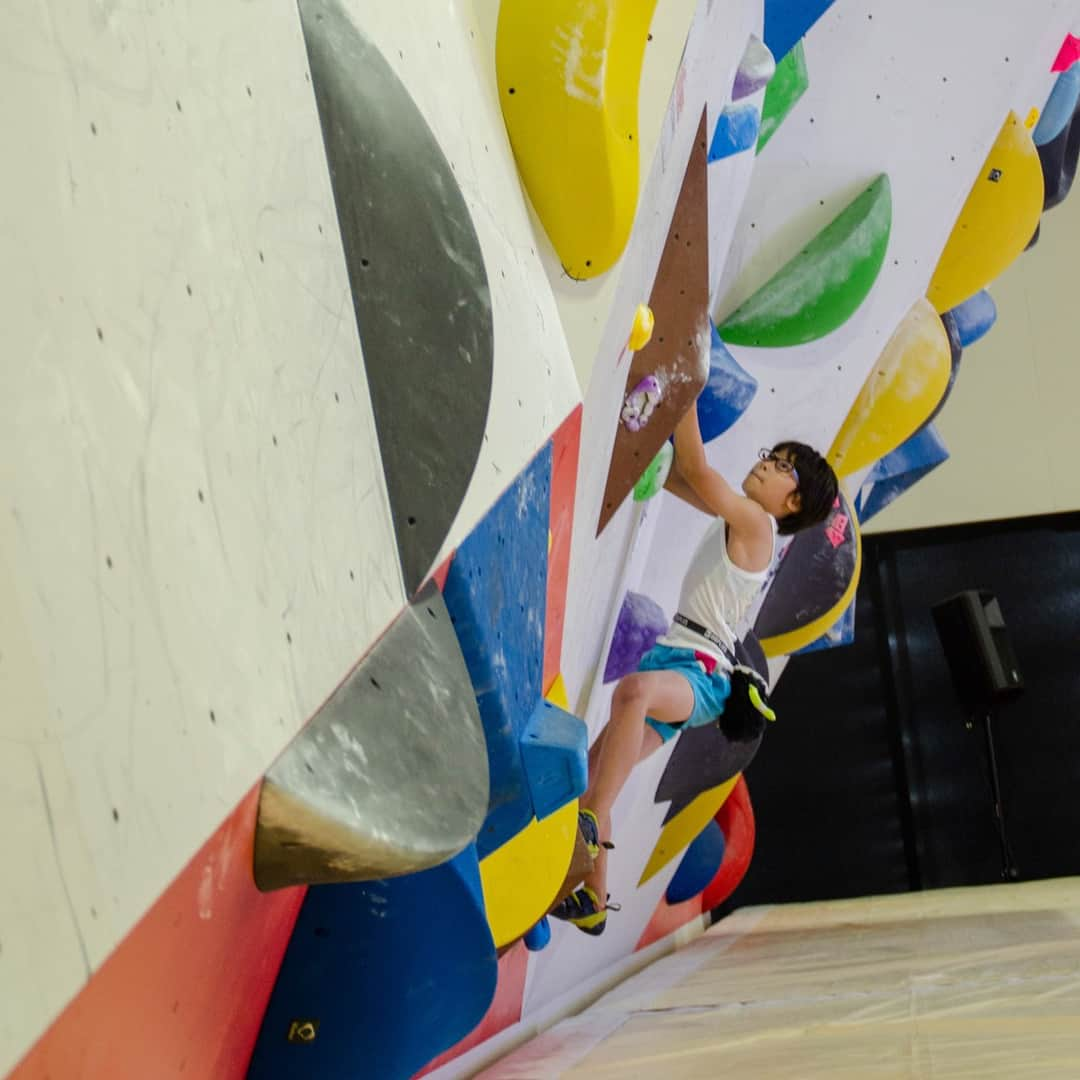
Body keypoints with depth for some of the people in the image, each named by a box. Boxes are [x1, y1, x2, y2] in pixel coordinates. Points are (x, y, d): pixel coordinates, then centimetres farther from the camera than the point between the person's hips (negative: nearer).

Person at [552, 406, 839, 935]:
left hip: (701, 674, -9)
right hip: (670, 662, 9)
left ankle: (590, 823, -48)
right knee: (590, 772, 0)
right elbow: (671, 474, 19)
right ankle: (593, 901, 7)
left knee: (633, 689, -42)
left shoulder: (754, 522, -6)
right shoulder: (734, 516, 18)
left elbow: (696, 469, -17)